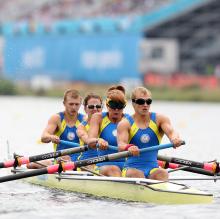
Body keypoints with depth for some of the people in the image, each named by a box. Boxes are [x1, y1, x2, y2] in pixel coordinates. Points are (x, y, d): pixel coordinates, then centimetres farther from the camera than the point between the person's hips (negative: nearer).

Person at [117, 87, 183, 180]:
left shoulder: (159, 119, 9)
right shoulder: (125, 123, 2)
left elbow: (170, 131, -11)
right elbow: (121, 144, -16)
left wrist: (175, 138, -38)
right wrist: (128, 147, -42)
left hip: (153, 169, 2)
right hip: (132, 168, -2)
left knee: (162, 173, -30)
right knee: (137, 174, -34)